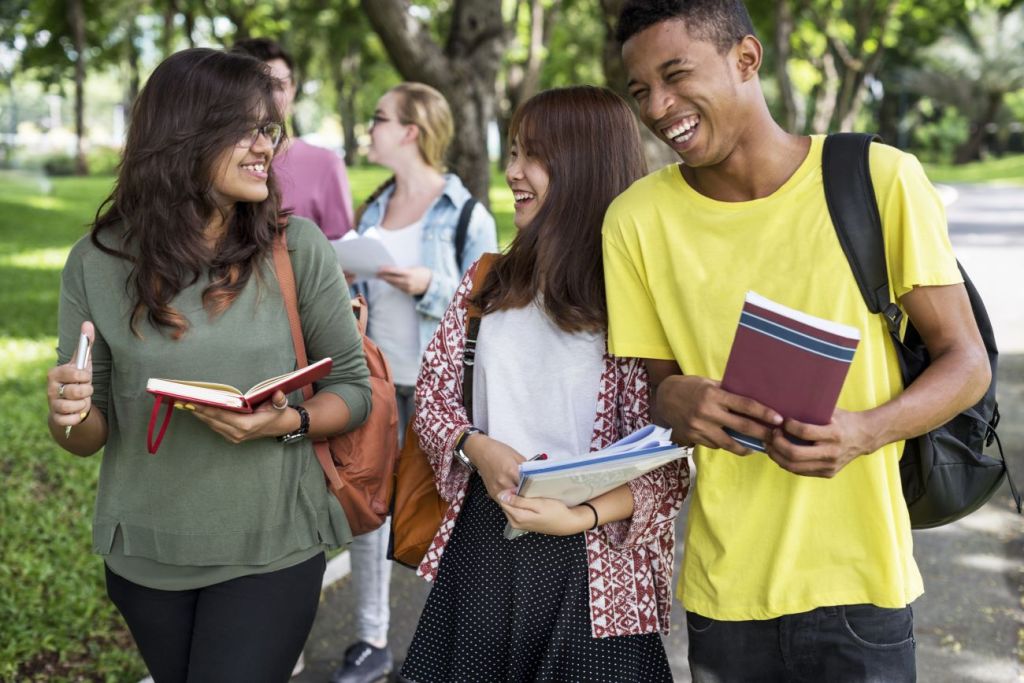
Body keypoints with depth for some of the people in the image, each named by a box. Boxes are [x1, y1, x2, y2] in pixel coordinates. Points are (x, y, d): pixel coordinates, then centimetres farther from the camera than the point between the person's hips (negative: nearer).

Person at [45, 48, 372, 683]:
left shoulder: (297, 247, -10)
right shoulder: (97, 262, -7)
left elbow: (355, 387, -3)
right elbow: (88, 434, 1)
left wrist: (284, 423, -22)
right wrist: (70, 415, -21)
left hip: (271, 550, -2)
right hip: (145, 555, 2)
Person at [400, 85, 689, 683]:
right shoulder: (489, 283, 6)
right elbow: (433, 392, 10)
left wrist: (581, 516, -24)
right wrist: (478, 449, -9)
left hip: (588, 564, -4)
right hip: (480, 547, 5)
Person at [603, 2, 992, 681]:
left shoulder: (879, 178, -10)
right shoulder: (636, 219, -3)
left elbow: (967, 363, -4)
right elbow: (655, 384, 7)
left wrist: (865, 431, -22)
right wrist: (673, 402, -17)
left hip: (859, 578, -2)